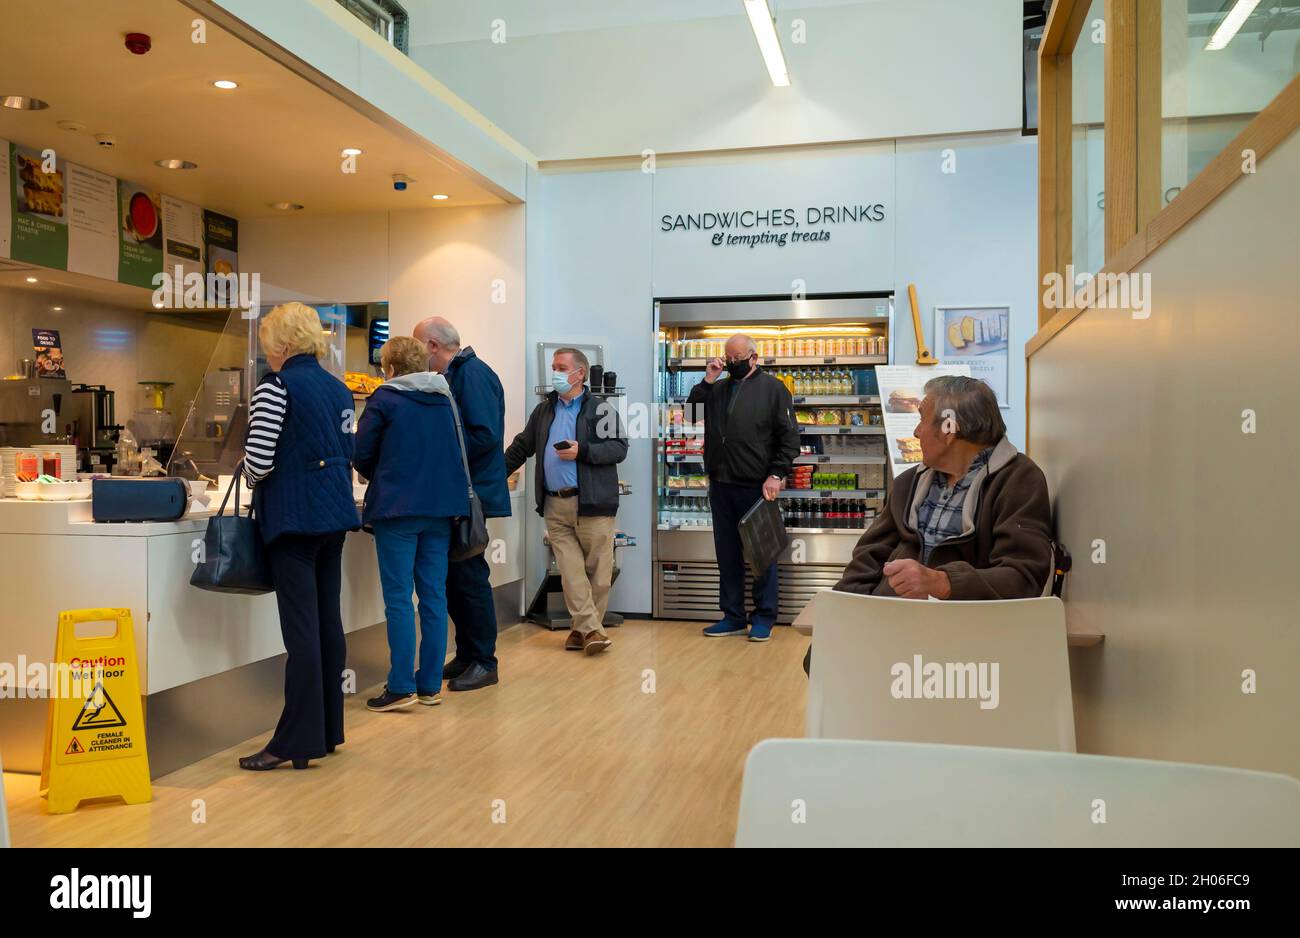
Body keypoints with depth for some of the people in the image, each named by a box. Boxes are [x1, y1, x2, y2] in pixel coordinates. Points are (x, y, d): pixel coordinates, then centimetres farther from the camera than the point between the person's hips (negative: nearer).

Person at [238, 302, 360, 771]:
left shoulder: (276, 386, -10)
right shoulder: (338, 388, 13)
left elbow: (259, 461, -14)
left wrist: (251, 476, 7)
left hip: (293, 516, -7)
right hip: (335, 512, 8)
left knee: (301, 629, -6)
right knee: (329, 620, 11)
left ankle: (296, 742, -1)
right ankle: (328, 729, 20)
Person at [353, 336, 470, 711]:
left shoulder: (385, 399, -5)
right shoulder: (445, 398, 10)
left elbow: (362, 454, -1)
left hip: (397, 508, -5)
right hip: (441, 507, 5)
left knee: (398, 598, -1)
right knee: (433, 595, 8)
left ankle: (402, 687, -1)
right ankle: (430, 685, 14)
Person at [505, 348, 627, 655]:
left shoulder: (600, 410, 2)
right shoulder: (543, 410, 17)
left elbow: (619, 448, -6)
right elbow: (521, 448, 23)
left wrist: (582, 451, -16)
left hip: (592, 503, -4)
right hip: (555, 505, 4)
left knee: (597, 571, -1)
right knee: (571, 571, -3)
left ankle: (583, 628, 10)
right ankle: (591, 630, -3)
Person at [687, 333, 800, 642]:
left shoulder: (772, 388, 0)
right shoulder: (718, 388, 15)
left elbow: (789, 437, -4)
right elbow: (691, 413, 6)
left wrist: (776, 474, -12)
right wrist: (707, 381, -1)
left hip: (756, 486, -5)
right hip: (721, 485, 5)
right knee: (727, 553, 10)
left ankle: (764, 619, 12)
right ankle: (733, 616, 19)